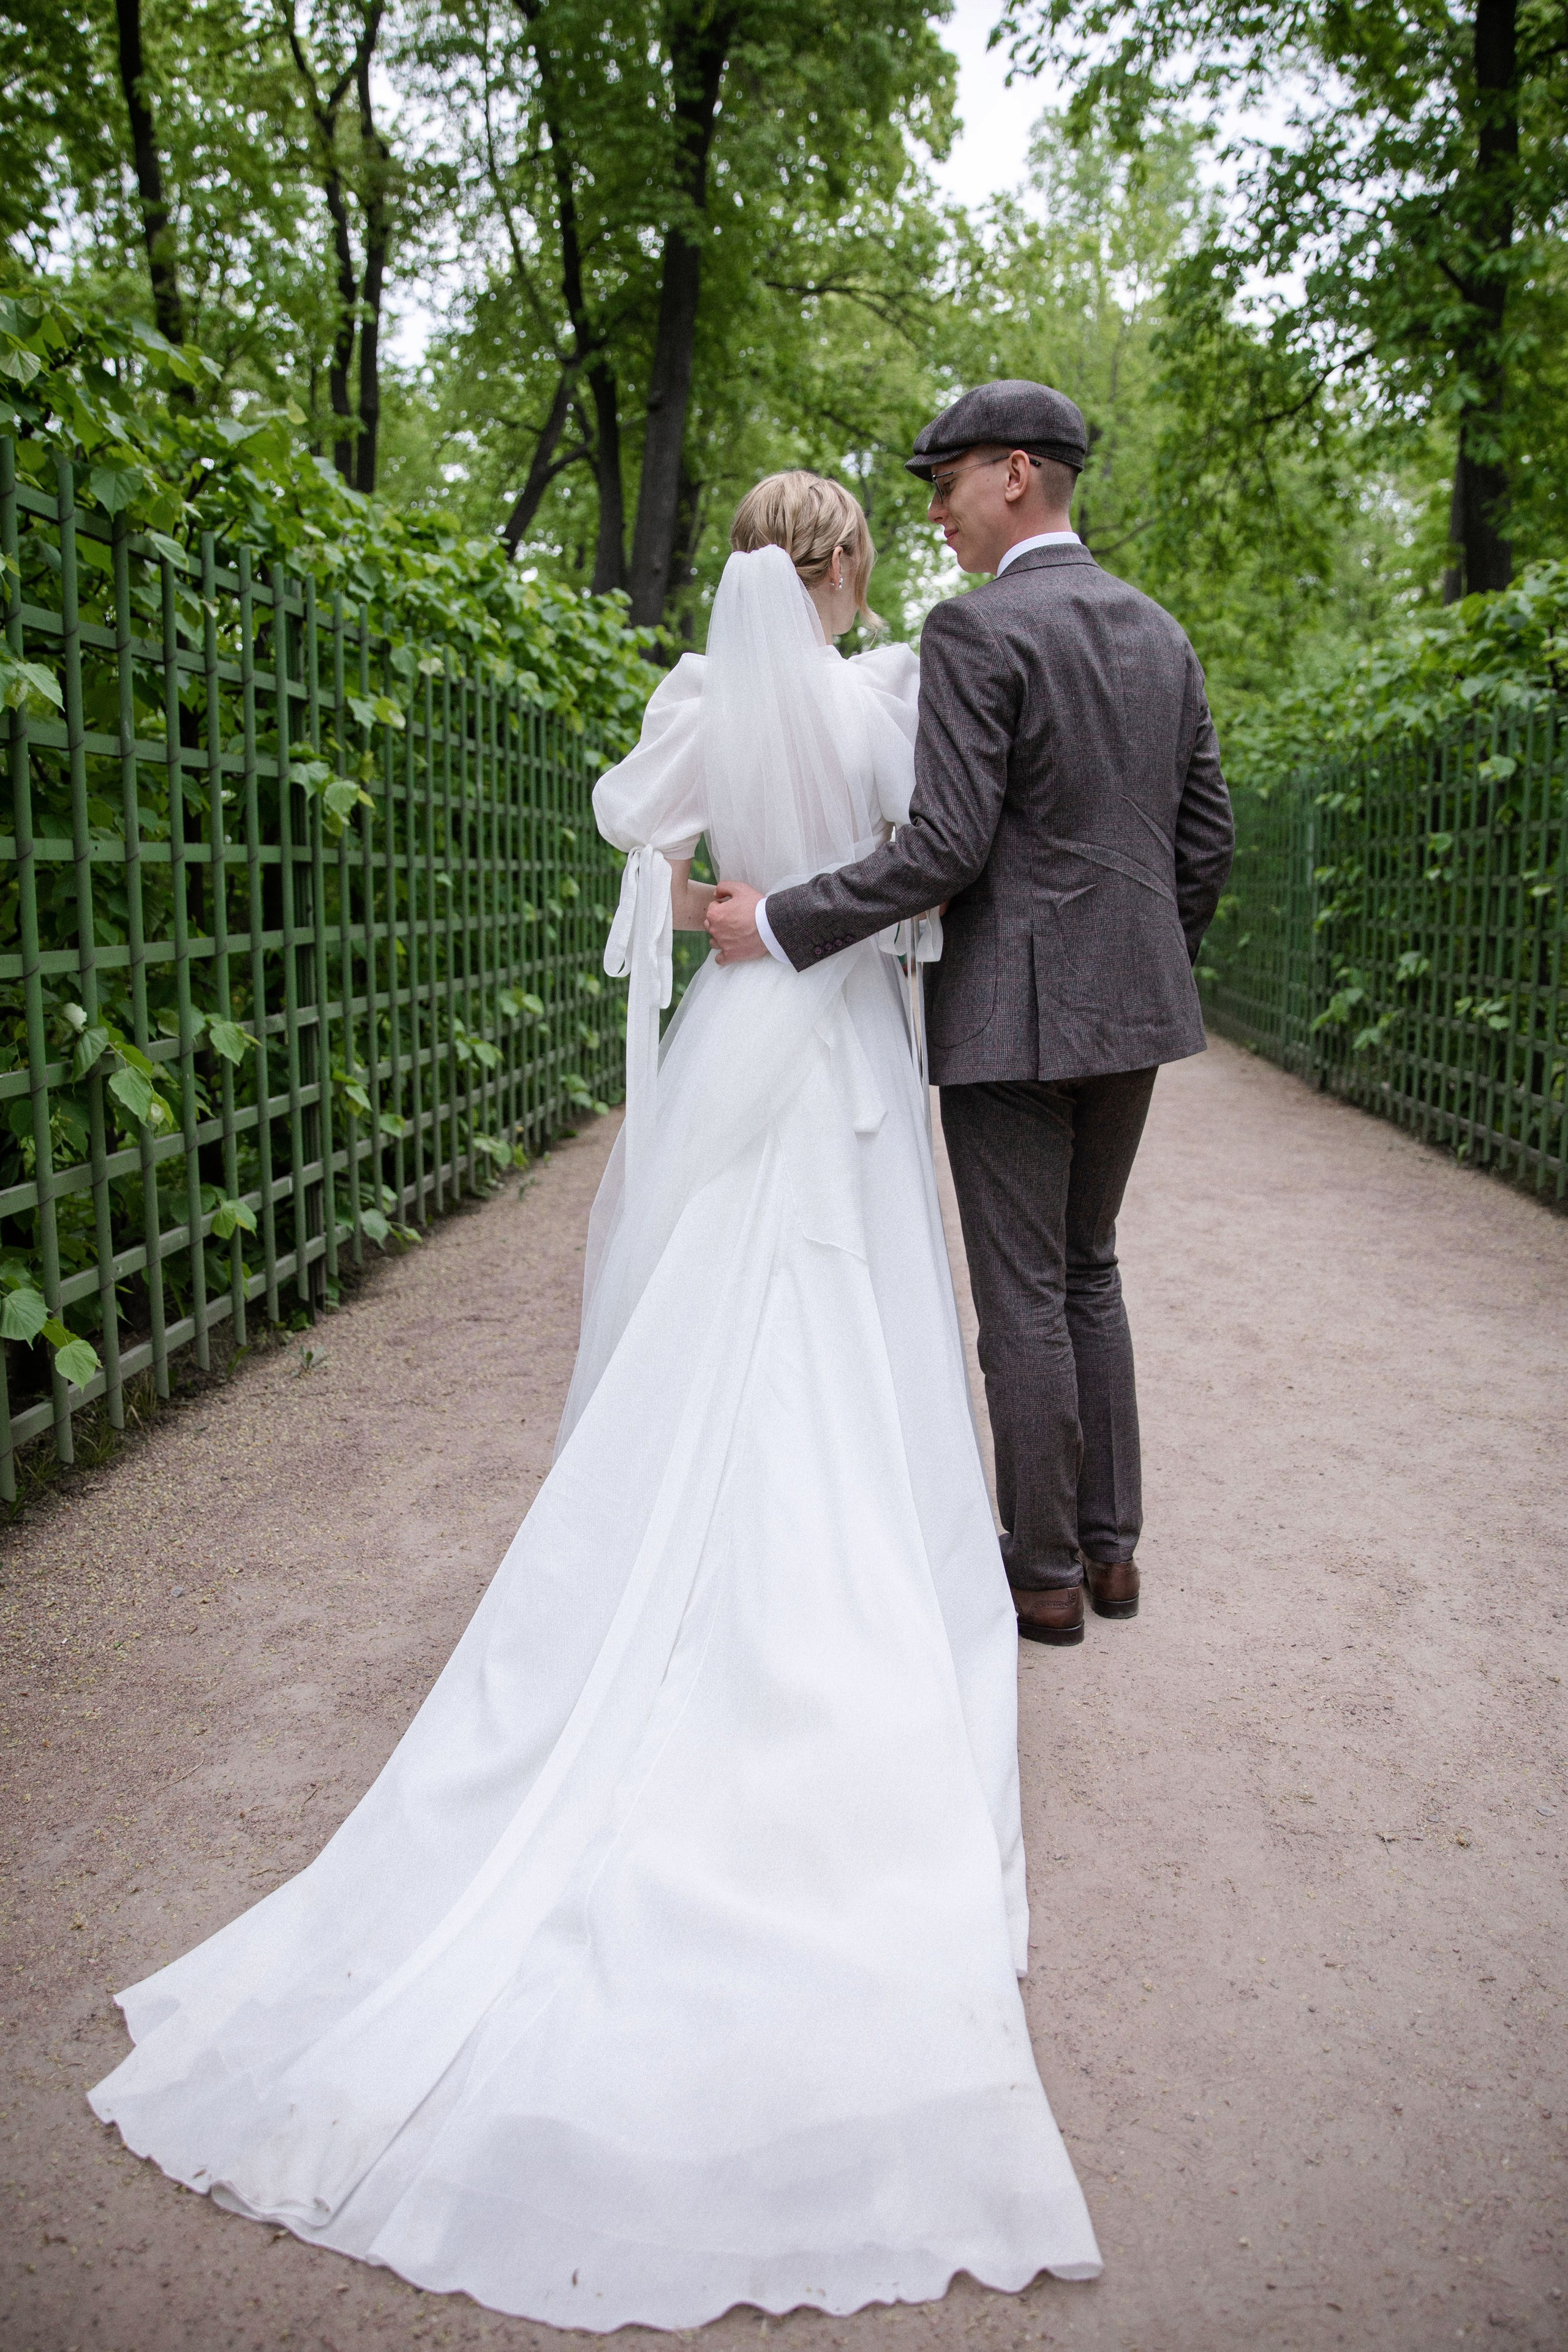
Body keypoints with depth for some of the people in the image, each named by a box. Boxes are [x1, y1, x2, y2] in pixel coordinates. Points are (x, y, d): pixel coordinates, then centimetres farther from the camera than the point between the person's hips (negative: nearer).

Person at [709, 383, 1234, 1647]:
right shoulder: (1161, 633, 12)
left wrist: (779, 921, -13)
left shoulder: (975, 631, -12)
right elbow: (1206, 835, 13)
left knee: (1023, 1298, 2)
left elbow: (947, 848, -19)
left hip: (1013, 1014, -8)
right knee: (1089, 1272, 18)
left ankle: (1045, 1577, 15)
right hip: (1133, 1011, 8)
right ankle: (1110, 1545, 26)